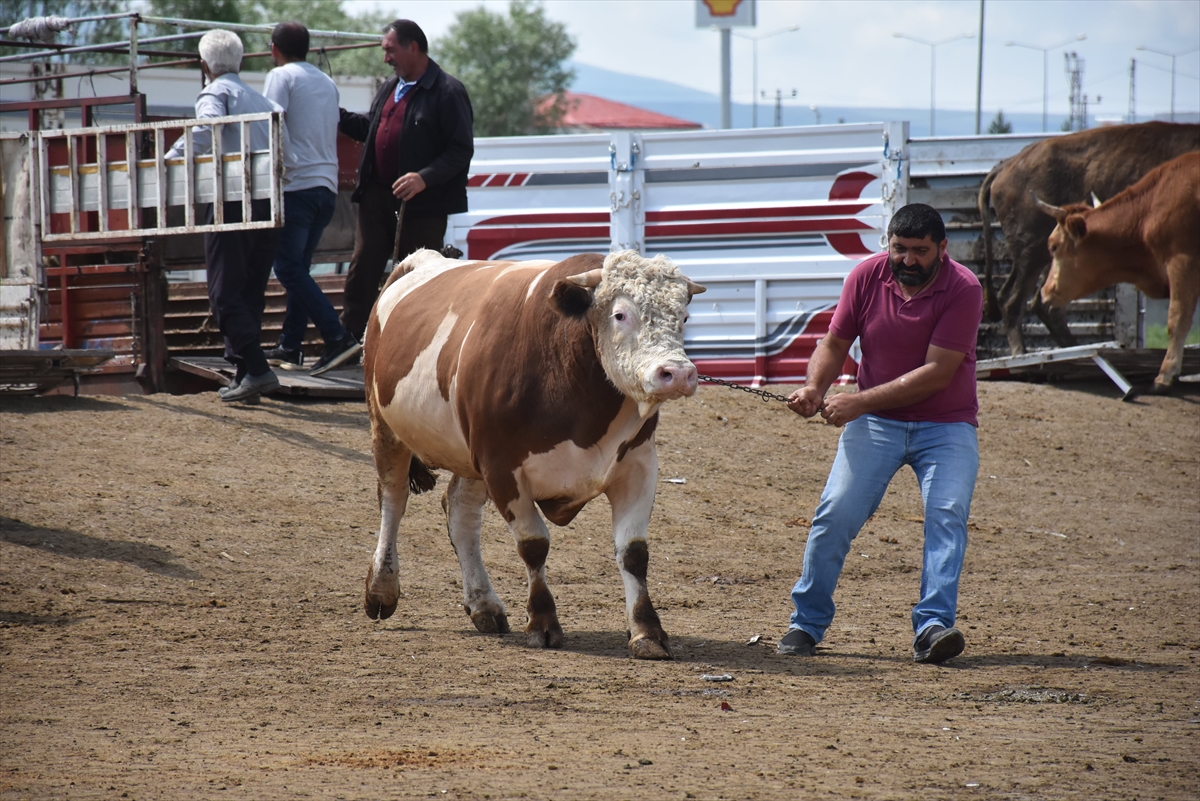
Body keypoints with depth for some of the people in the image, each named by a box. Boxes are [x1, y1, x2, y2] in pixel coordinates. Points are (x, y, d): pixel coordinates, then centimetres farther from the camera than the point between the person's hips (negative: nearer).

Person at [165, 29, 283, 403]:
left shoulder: (215, 94, 0)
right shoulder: (263, 101, 22)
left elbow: (205, 131, -21)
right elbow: (282, 150, 15)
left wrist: (167, 161, -19)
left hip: (233, 202, -7)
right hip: (268, 202, 7)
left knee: (225, 293, -5)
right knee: (251, 292, 13)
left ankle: (256, 369, -17)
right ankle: (244, 375, 11)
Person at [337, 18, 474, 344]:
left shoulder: (448, 93, -11)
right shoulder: (389, 89, 14)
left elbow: (461, 150, -16)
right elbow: (370, 128, 26)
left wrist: (425, 178, -26)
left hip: (422, 204, -7)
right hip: (378, 196, 7)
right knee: (362, 270, 5)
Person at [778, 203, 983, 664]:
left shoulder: (963, 290, -15)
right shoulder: (867, 276, -4)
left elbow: (937, 372, -20)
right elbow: (835, 343, 4)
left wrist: (860, 401, -23)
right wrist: (814, 389, -17)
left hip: (945, 425, -2)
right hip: (875, 423, 2)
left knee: (947, 515, -21)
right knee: (835, 513, -11)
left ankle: (932, 627, -26)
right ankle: (806, 624, 1)